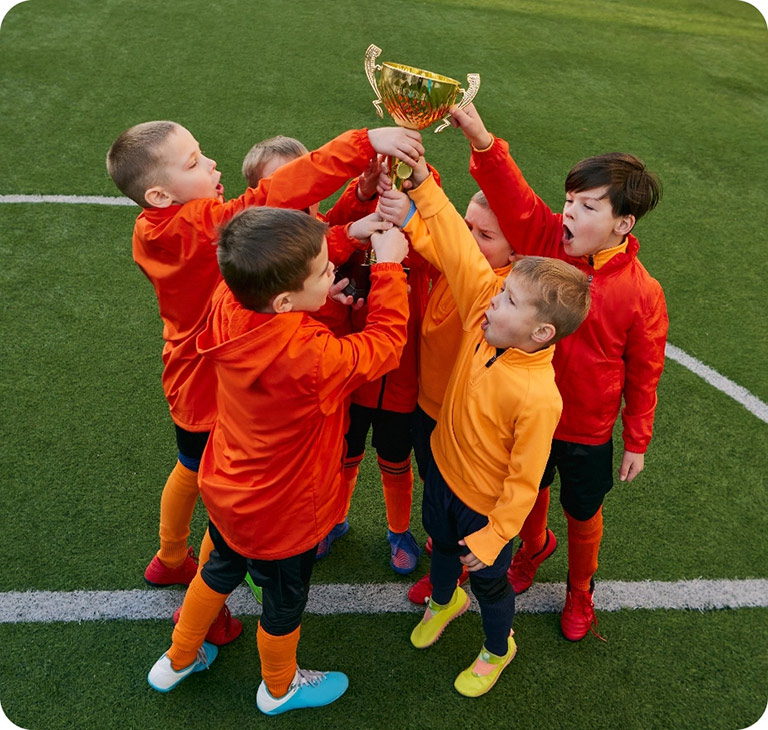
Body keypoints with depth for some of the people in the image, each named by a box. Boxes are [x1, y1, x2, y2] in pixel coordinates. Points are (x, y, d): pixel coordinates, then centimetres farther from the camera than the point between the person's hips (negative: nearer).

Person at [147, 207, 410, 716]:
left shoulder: (228, 304, -20)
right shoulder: (311, 358, -40)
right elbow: (386, 342, -22)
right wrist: (389, 265, -17)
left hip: (228, 489, 7)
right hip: (281, 513, -6)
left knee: (221, 568, 33)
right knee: (285, 601, 23)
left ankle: (178, 660, 57)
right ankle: (279, 689, 53)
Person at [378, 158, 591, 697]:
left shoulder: (538, 398, -36)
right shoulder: (484, 316, -21)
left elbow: (523, 481, -26)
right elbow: (456, 249, -21)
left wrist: (492, 537, -16)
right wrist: (424, 184, -28)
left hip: (486, 505, -6)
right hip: (443, 469, 6)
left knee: (489, 580, 21)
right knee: (441, 544, 32)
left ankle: (498, 650, 53)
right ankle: (444, 600, 66)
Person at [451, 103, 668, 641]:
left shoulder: (642, 293, -20)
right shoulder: (550, 239, -14)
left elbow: (644, 374, -9)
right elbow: (515, 198, -32)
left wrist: (637, 442, 0)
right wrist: (482, 140, -50)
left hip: (587, 432, -2)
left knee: (583, 516, 20)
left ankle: (580, 590, 50)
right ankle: (535, 545, 61)